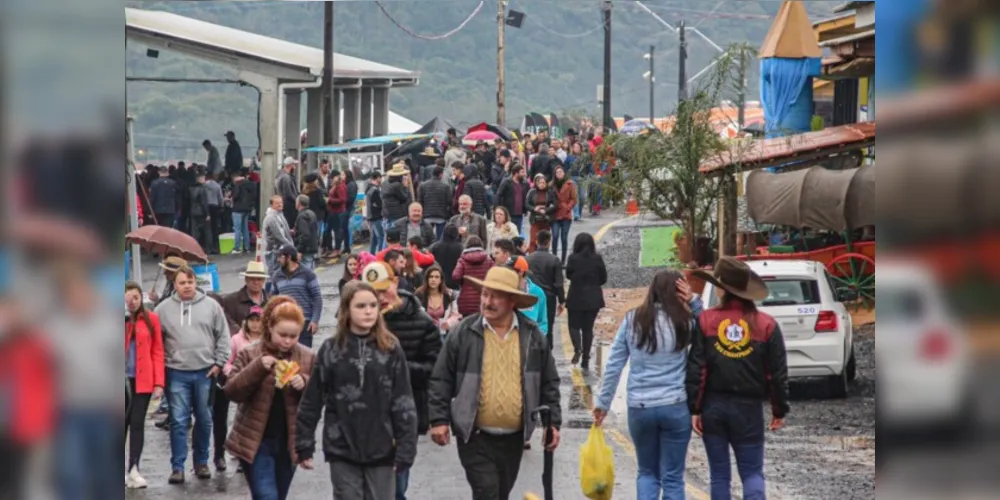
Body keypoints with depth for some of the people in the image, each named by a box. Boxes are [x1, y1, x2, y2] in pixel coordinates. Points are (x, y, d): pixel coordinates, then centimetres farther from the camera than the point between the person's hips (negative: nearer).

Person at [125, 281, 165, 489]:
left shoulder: (151, 319, 4)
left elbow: (157, 352, 4)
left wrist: (159, 383, -3)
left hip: (143, 380, 0)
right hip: (124, 379, 0)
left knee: (137, 423, 0)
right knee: (122, 423, 0)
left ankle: (133, 470, 1)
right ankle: (122, 470, 6)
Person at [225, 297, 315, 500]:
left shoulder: (307, 358, 2)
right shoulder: (249, 354, -5)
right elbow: (231, 391, -10)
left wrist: (304, 384, -17)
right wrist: (258, 368, -23)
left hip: (289, 442, 3)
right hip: (256, 441, -3)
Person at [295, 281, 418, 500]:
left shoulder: (391, 349, -2)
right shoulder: (331, 350, -1)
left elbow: (404, 403, -3)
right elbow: (311, 401, 4)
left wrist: (405, 450, -8)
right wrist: (304, 446, 3)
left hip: (381, 450, 0)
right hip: (342, 450, 0)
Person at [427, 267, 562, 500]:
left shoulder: (532, 336, 2)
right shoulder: (463, 333, -5)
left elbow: (549, 383, 9)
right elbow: (441, 381, 0)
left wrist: (553, 422, 4)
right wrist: (439, 419, -6)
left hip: (514, 437, 3)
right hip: (475, 437, -3)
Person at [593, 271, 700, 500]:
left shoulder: (632, 320, 0)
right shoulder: (684, 322, -6)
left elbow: (613, 366, 2)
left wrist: (602, 403, 11)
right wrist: (694, 302, 2)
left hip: (639, 408, 2)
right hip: (675, 407, -2)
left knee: (647, 473, 17)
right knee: (672, 478, 6)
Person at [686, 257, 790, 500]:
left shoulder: (705, 320, -5)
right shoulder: (766, 325, -3)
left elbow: (696, 368, -7)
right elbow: (778, 372, 0)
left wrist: (694, 409, -2)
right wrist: (779, 410, 10)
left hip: (713, 407, 0)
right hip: (748, 409, 0)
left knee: (719, 474, 9)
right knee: (752, 472, 6)